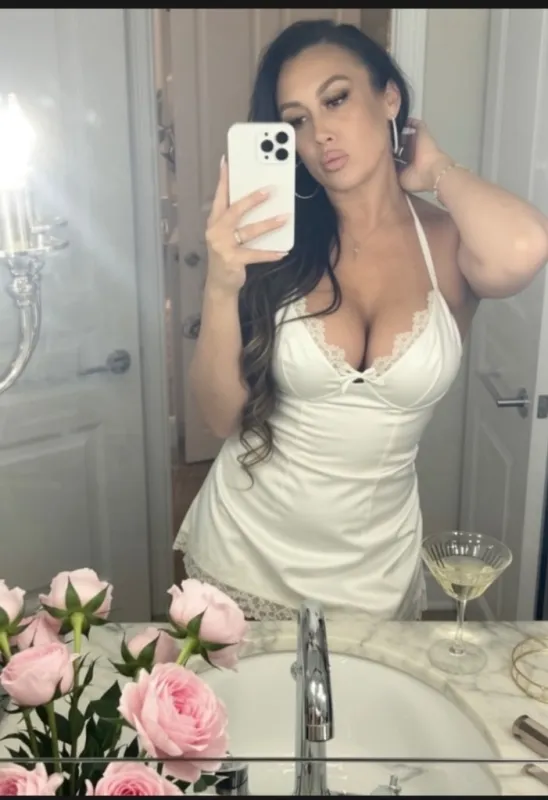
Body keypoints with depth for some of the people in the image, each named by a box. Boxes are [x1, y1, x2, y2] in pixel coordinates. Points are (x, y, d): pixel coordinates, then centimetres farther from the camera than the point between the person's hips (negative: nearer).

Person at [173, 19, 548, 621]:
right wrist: (221, 288, -27)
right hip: (243, 555, 1)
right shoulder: (275, 242, -9)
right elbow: (223, 415, -10)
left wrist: (435, 170, -17)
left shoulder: (447, 242, -12)